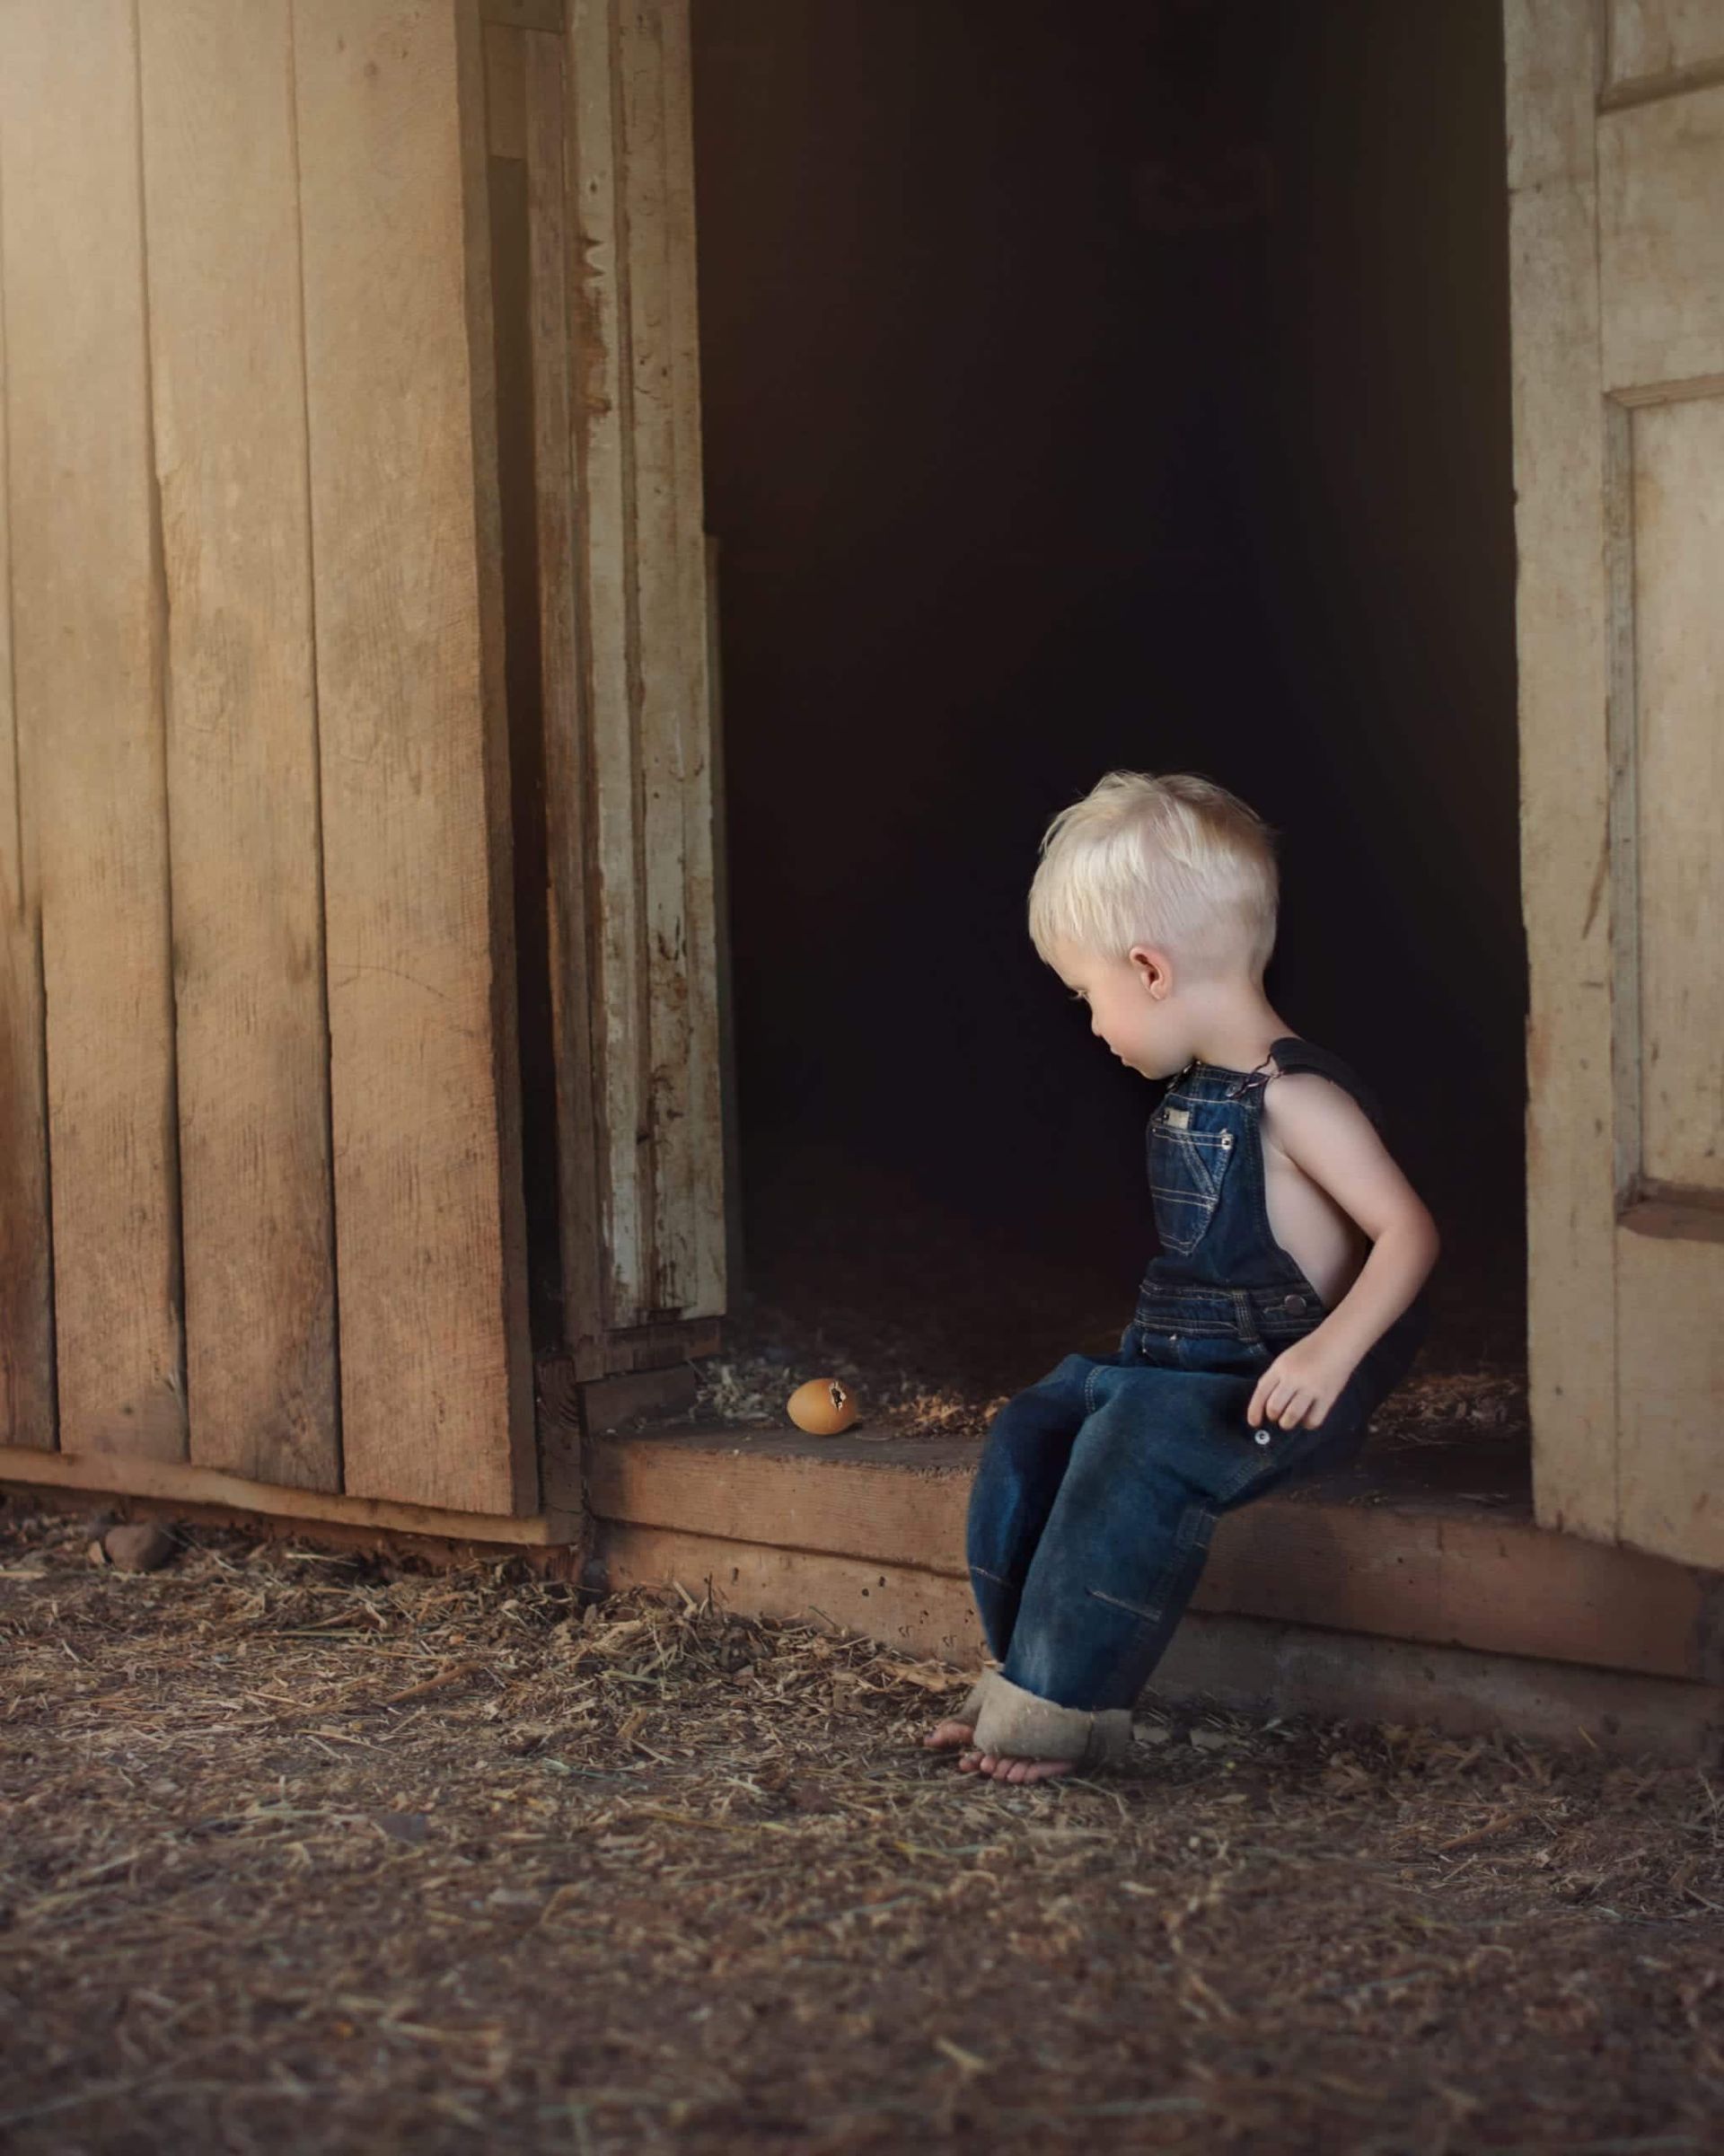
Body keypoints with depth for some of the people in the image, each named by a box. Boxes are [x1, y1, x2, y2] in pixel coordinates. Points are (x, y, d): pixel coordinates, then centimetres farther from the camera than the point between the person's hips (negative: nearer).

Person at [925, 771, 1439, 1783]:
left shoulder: (1296, 1096, -17)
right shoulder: (1197, 1093, 12)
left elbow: (1408, 1230, -24)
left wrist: (1332, 1351, -36)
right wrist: (1157, 1342, 18)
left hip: (1271, 1385, -10)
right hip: (1177, 1358, 10)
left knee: (1137, 1452, -29)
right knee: (1029, 1434, 0)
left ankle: (1062, 1709, -19)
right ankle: (1022, 1675, 3)